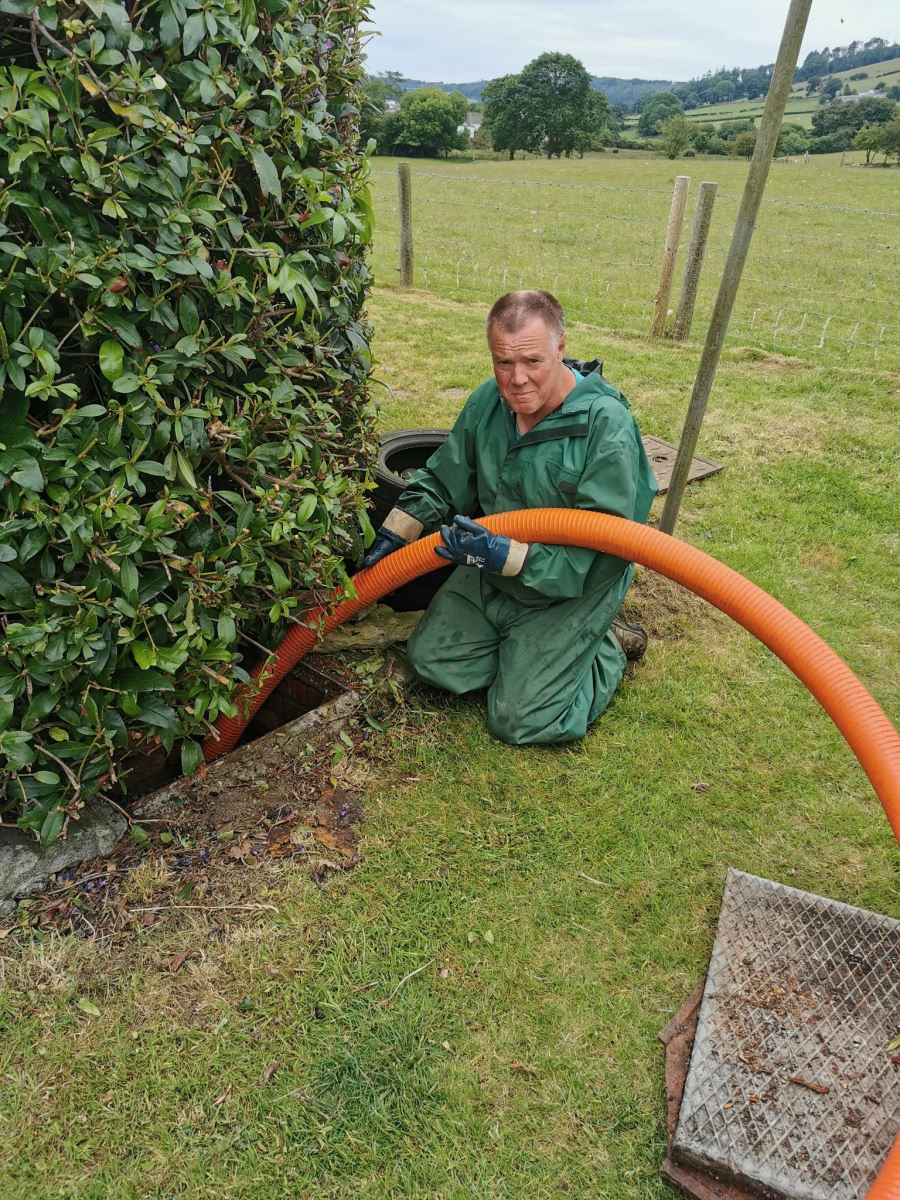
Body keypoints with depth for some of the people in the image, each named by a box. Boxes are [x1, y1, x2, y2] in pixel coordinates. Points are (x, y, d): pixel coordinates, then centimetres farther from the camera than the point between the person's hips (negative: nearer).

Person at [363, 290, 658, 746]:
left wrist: (506, 556, -36)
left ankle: (607, 647, 15)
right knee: (431, 659, 2)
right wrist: (391, 536, -3)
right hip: (490, 575, 6)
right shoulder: (488, 401, -8)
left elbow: (601, 554, -27)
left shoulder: (608, 427, -26)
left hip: (571, 591, -6)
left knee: (519, 721, -7)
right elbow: (441, 481, 7)